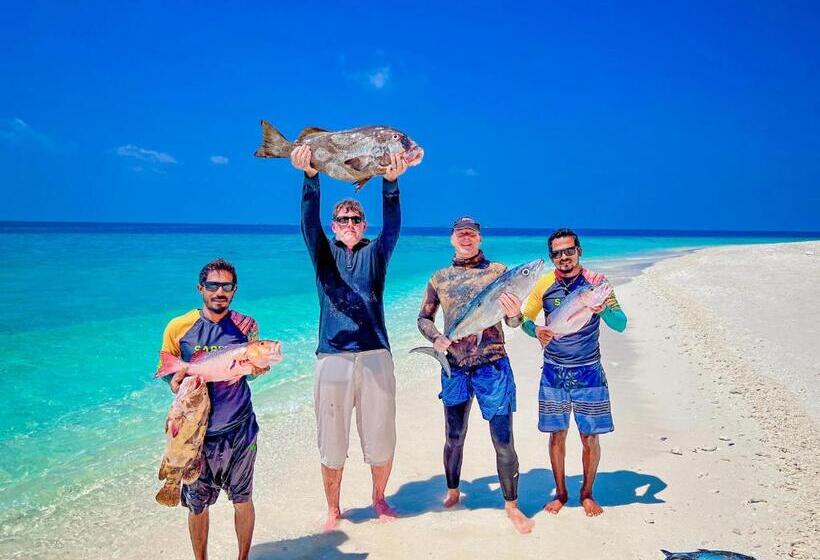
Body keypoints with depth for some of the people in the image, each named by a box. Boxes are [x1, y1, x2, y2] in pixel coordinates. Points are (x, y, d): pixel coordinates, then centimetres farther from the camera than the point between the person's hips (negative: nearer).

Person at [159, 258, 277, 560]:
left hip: (239, 429, 1)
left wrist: (258, 367, -13)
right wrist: (176, 382, -16)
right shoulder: (178, 327, -3)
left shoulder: (246, 326, 1)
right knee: (197, 503, 9)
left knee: (242, 498, 10)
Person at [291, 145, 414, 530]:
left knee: (381, 437, 6)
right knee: (332, 440, 4)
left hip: (375, 355, 0)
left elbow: (392, 227, -6)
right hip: (333, 356, 0)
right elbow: (309, 221, -7)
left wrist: (391, 182, -25)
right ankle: (333, 509, 22)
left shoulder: (374, 253, 12)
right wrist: (310, 176, -26)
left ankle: (379, 498, 29)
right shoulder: (325, 253, 11)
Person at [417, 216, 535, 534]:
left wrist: (515, 314, -25)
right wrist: (436, 338, -6)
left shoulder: (498, 271, 1)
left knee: (503, 441, -2)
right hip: (455, 368, 3)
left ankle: (511, 506, 15)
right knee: (454, 438, 14)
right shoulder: (439, 279, 8)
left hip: (493, 365, -2)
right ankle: (452, 492, 36)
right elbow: (424, 318, 15)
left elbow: (513, 322, -1)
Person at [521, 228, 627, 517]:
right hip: (554, 372, 1)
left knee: (590, 437, 4)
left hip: (589, 373, -1)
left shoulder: (596, 282, -7)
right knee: (557, 435, 9)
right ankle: (560, 492, 27)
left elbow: (621, 324, -13)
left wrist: (603, 309, -34)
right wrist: (535, 331, -17)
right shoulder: (544, 285, -2)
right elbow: (524, 318, 6)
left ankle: (587, 493, 26)